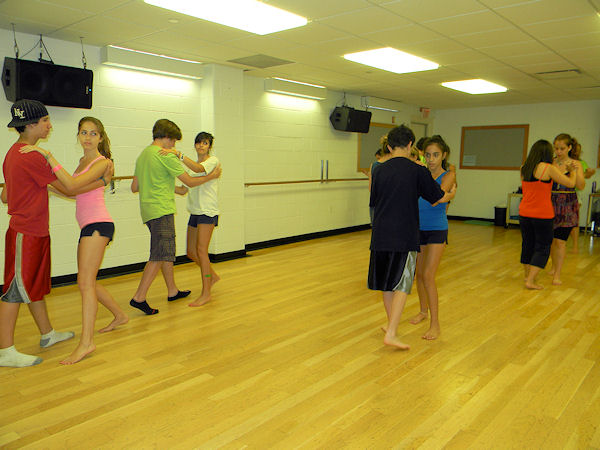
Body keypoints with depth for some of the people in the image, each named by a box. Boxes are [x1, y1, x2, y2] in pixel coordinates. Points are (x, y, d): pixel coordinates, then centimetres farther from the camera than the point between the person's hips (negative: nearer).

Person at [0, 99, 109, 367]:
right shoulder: (31, 156, -18)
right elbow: (70, 186, -17)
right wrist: (102, 179, -6)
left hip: (35, 232, 10)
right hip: (26, 234, -10)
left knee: (35, 285, 17)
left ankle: (47, 334, 31)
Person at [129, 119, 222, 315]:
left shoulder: (143, 155, 16)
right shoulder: (165, 156, -11)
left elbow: (134, 187, 20)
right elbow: (190, 182, -9)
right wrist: (212, 176, 7)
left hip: (149, 210, 10)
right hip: (161, 211, -10)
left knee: (166, 252, 16)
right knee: (160, 255, -7)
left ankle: (172, 291, 26)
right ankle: (139, 297, -7)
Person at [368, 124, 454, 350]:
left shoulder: (380, 170, 6)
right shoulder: (417, 171, -6)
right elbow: (440, 198, 4)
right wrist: (452, 192, 26)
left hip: (381, 235, 4)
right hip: (405, 236, -4)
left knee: (387, 282, 16)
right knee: (402, 284, 2)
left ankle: (391, 324, 31)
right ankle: (391, 333, -3)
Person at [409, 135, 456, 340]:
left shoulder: (448, 175, -7)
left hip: (437, 230, -5)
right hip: (418, 228, 5)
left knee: (428, 275, -11)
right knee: (419, 273, 14)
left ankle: (435, 324, -1)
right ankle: (423, 311, 35)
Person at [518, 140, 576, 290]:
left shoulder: (523, 169, 5)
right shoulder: (549, 168, -12)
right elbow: (571, 183, -5)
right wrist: (572, 171, 16)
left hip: (524, 214, 6)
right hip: (543, 215, -5)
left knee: (527, 245, 17)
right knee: (542, 248, 4)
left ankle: (528, 275, 30)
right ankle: (530, 281, 0)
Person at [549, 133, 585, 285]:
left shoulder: (575, 164, -2)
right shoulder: (550, 163, 2)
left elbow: (581, 186, -12)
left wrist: (575, 170, -25)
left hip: (567, 206, -2)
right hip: (550, 204, 3)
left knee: (560, 241, -4)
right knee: (551, 239, 13)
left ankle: (557, 274, 2)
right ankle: (554, 266, 35)